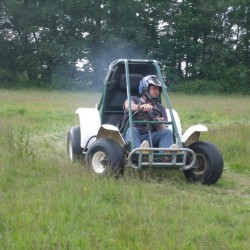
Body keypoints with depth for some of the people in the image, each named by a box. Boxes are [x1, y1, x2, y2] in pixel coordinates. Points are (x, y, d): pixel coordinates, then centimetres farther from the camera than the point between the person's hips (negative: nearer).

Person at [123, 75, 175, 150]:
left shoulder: (160, 108, 22)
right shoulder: (134, 100, 17)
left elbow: (163, 130, 7)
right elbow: (128, 106, -11)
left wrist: (159, 124, -20)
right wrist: (141, 107, -34)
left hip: (150, 138, 2)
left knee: (167, 132, -23)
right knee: (132, 130, -34)